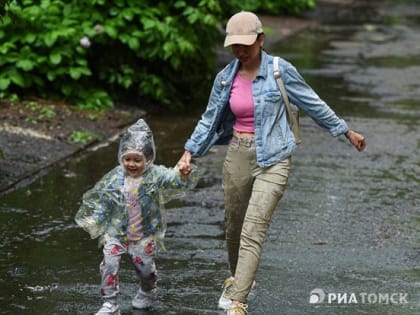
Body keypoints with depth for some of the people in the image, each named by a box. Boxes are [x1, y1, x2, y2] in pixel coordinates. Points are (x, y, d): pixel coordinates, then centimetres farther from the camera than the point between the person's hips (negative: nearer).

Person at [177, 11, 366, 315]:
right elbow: (209, 119, 13)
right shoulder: (225, 78, 2)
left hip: (273, 160, -4)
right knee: (234, 227, 16)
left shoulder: (280, 70, -8)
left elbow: (314, 104, 2)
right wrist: (189, 152, 5)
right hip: (237, 156, 4)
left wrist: (347, 131, 8)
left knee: (253, 230, -15)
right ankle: (238, 278, 44)